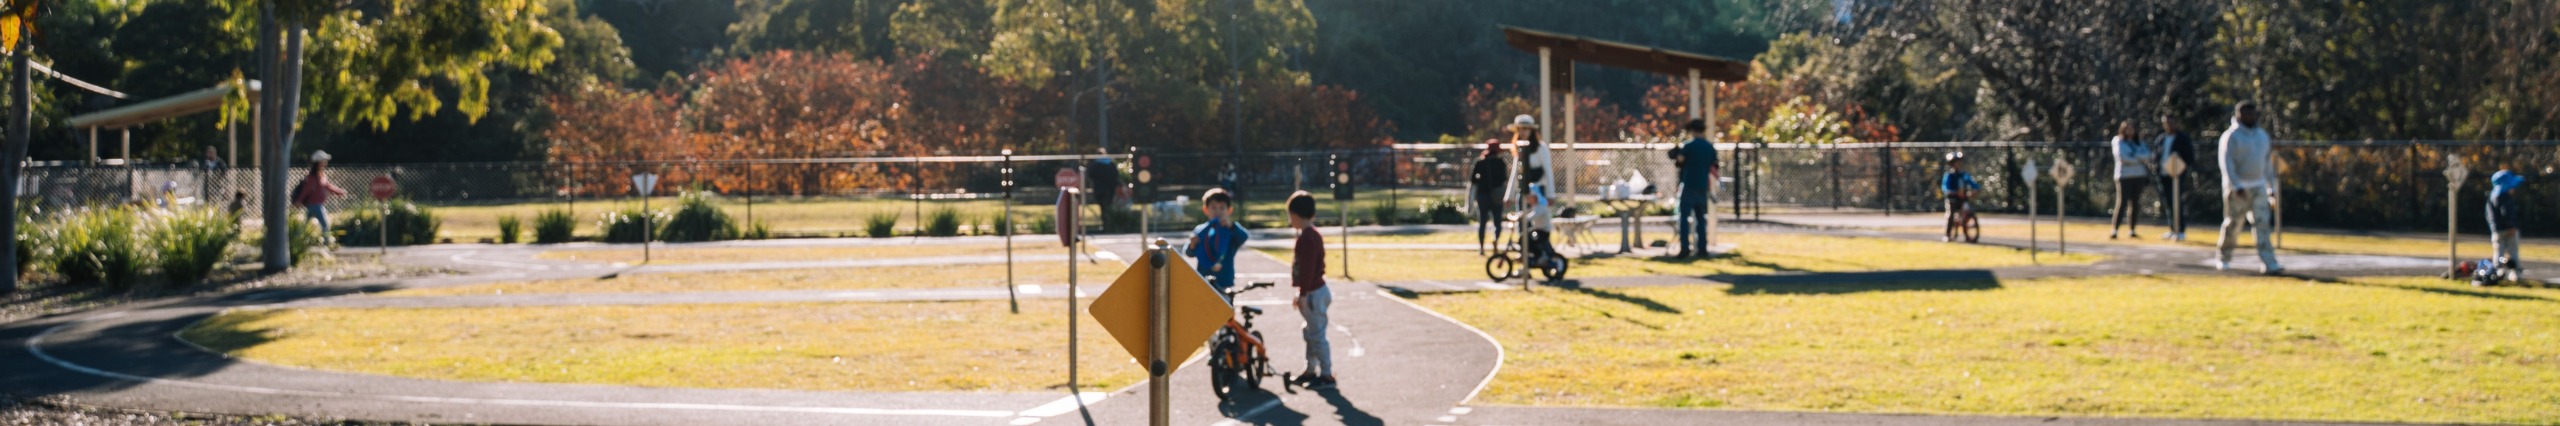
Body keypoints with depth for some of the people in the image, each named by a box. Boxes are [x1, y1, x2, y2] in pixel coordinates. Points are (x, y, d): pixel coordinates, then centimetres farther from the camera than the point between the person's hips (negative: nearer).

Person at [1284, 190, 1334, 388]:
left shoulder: (1307, 237, -20)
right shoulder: (1313, 234, 12)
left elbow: (1308, 268, -24)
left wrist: (1303, 294, -22)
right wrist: (1303, 292, 21)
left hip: (1314, 294, -11)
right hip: (1314, 291, 11)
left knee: (1317, 335, -5)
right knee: (1310, 333, 19)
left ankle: (1326, 374, 0)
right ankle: (1311, 370, 28)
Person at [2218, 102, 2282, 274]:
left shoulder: (2262, 135, 13)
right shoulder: (2231, 136, -7)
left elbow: (2267, 163, 18)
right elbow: (2227, 163, -15)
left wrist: (2271, 188, 15)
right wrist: (2237, 187, -24)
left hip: (2258, 187, 5)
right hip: (2237, 187, -5)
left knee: (2262, 223, -7)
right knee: (2232, 224, 3)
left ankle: (2268, 264, -14)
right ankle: (2223, 258, 23)